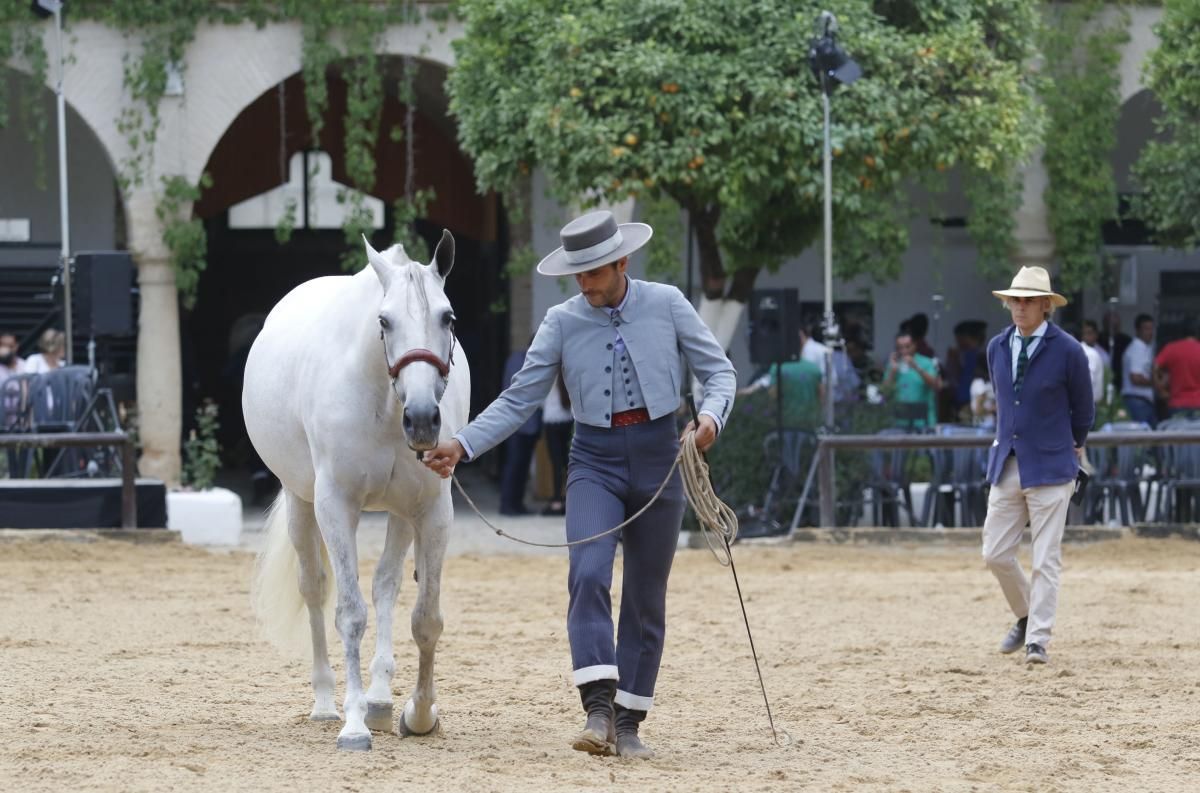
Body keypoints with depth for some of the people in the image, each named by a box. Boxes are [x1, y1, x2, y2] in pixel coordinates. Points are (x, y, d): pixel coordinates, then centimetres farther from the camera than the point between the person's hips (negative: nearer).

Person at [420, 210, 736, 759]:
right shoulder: (562, 323, -2)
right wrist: (462, 446, -13)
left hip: (658, 457, 0)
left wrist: (711, 415, -20)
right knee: (588, 575, -22)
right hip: (595, 461, 0)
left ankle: (628, 723, 13)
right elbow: (518, 401, -2)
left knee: (646, 596, 5)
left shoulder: (667, 305, -3)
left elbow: (718, 370, 1)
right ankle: (598, 711, -27)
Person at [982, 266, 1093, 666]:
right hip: (1006, 464, 5)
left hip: (1050, 467, -5)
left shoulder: (1067, 351, -9)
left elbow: (1084, 410, 5)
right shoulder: (997, 347, 6)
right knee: (995, 554, 5)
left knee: (1046, 559, -5)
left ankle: (1038, 641, -2)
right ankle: (1026, 617, 27)